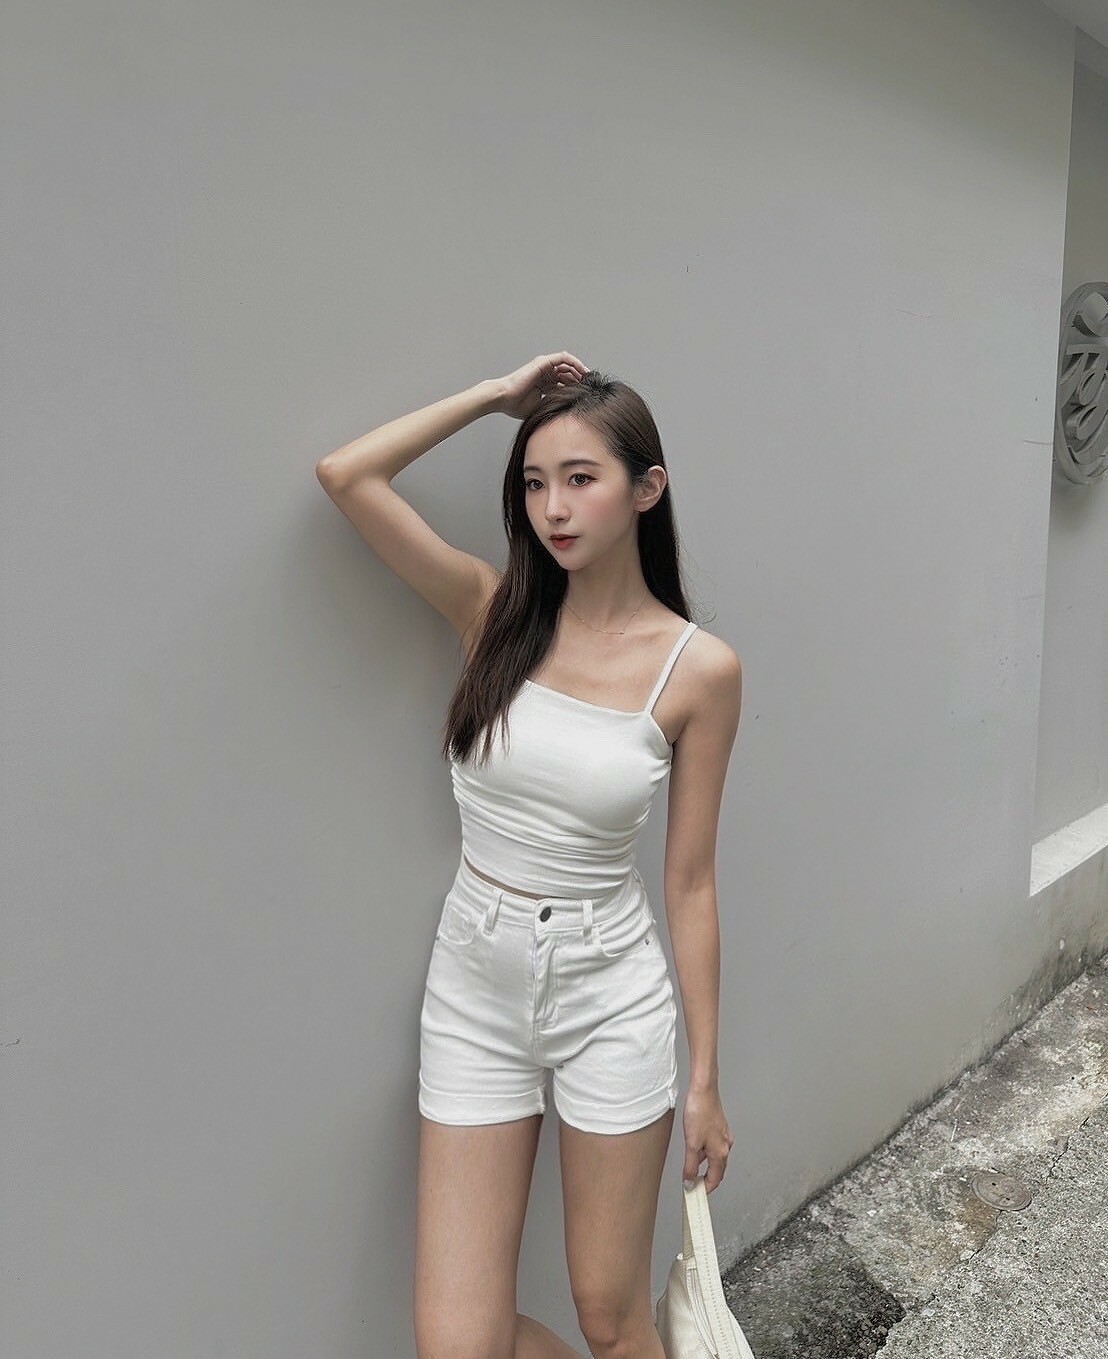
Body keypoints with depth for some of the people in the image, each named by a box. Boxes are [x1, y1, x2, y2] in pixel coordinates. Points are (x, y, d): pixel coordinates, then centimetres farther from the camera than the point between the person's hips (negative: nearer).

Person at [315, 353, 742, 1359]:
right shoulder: (494, 610, -3)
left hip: (612, 994, -1)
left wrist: (705, 1076, 1)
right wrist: (501, 395, -7)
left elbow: (691, 883, -3)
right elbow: (344, 474, -12)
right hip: (475, 984, 2)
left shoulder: (700, 667, -8)